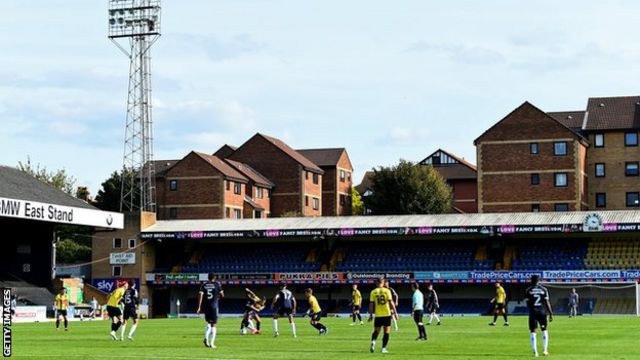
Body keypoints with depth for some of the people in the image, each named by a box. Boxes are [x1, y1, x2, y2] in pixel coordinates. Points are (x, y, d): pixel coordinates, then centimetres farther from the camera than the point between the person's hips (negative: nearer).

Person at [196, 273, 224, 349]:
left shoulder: (204, 284, 6)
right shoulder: (217, 284, 0)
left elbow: (200, 295, -5)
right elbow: (222, 295, 2)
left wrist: (199, 307, -6)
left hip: (206, 306, 3)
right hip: (214, 306, -3)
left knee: (209, 323, 21)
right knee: (214, 325, 3)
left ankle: (206, 338, -1)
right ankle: (212, 343, -4)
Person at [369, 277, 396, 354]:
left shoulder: (373, 292, 0)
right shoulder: (387, 291, -3)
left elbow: (371, 304, 0)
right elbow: (391, 302, -6)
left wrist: (371, 315, 8)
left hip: (378, 315, 1)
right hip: (387, 314, -1)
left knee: (376, 331, 12)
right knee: (386, 332, 7)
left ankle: (373, 341, -17)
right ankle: (384, 348, 2)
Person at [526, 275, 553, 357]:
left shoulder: (528, 290, -1)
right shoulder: (544, 289, 0)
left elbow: (528, 303, 2)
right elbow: (547, 302, -2)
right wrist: (550, 314, 2)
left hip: (533, 313, -1)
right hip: (542, 312, 1)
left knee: (533, 332, 3)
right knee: (544, 331, 15)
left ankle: (535, 352, -4)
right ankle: (545, 350, 12)